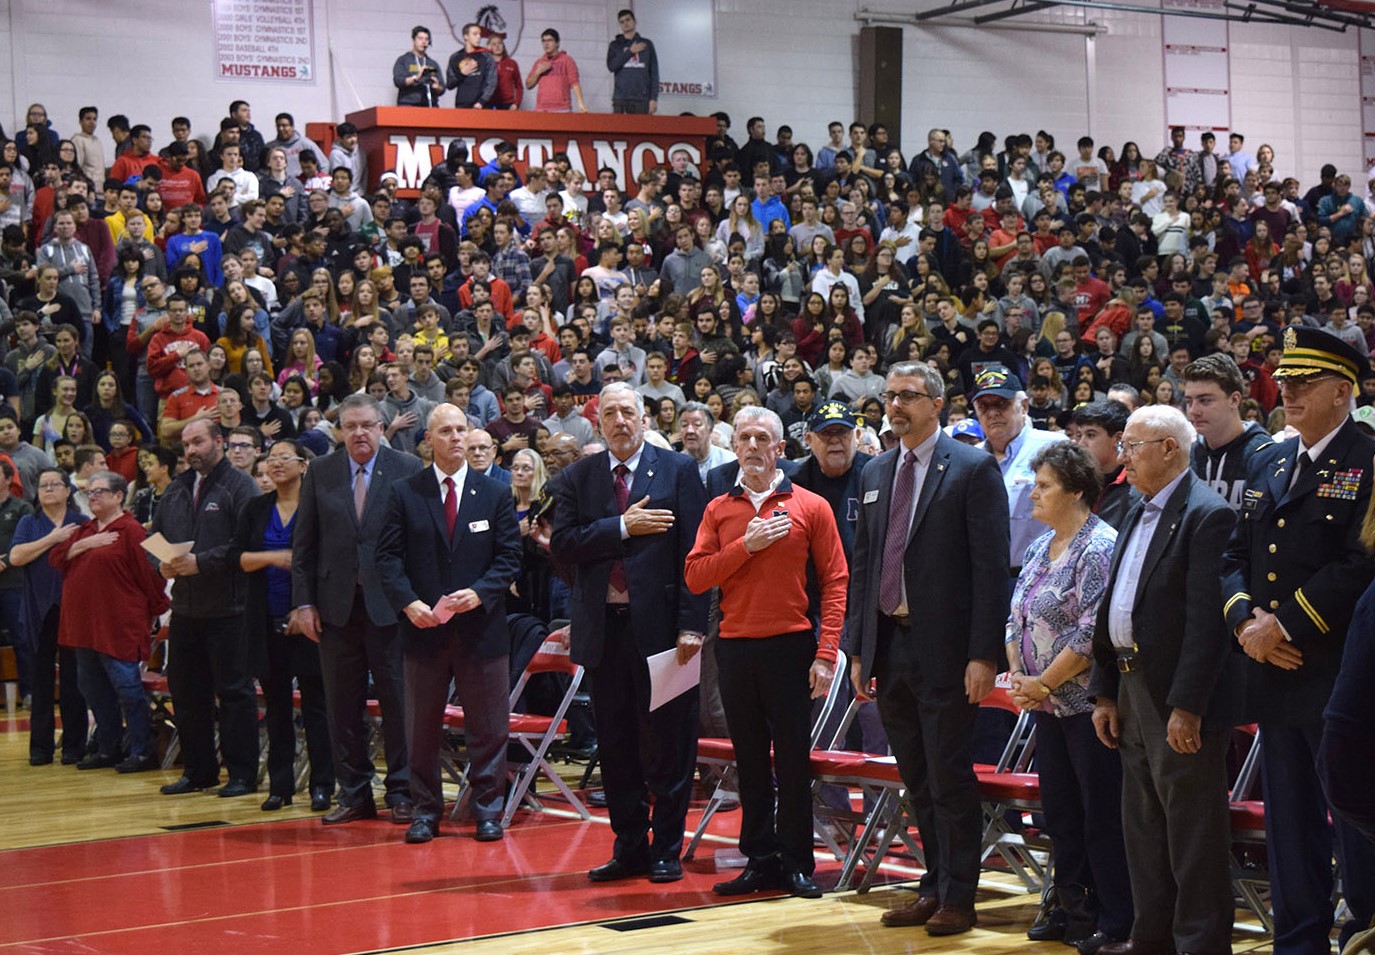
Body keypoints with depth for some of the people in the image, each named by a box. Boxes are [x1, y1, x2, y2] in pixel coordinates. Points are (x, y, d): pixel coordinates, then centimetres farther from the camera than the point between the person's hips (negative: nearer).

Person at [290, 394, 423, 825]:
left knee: (397, 700, 1)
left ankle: (401, 792, 9)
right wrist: (303, 602, 1)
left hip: (390, 603, -3)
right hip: (336, 606, 3)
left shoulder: (408, 470, 0)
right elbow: (304, 544, 8)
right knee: (343, 704, 7)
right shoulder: (320, 473, 8)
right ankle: (353, 793, 16)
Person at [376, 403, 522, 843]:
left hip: (481, 625, 0)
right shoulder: (404, 493, 4)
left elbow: (509, 556, 2)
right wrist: (409, 603, -15)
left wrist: (480, 593, -14)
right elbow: (388, 557, 0)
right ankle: (426, 811, 17)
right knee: (422, 728, 7)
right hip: (423, 627, 0)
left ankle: (487, 811, 13)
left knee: (488, 726, 3)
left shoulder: (495, 494, 6)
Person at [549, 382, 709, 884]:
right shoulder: (576, 478, 10)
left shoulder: (677, 470, 2)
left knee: (668, 744, 1)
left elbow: (692, 552, -4)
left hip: (660, 626, -3)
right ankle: (629, 847, 18)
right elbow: (561, 544, -2)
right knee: (616, 746, 8)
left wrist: (691, 624, -11)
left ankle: (666, 848, 11)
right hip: (604, 629, 3)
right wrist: (622, 527, -12)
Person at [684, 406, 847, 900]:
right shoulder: (718, 511, 10)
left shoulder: (810, 507, 2)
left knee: (793, 757, 0)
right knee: (750, 759, 7)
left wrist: (826, 654, -9)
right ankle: (760, 860, 14)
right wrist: (746, 546, -11)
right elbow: (695, 576, 1)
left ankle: (796, 863, 7)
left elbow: (834, 581, -1)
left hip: (790, 645, -3)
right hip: (735, 649, 3)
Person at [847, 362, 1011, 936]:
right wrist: (857, 649, 10)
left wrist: (983, 655, -15)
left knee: (949, 779, -1)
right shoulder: (875, 474, 13)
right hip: (888, 646, 6)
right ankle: (934, 888, 22)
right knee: (918, 781, 13)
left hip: (944, 650, -6)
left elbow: (991, 567, -10)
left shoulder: (973, 469, -6)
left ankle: (957, 899, 8)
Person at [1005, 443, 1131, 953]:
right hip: (1048, 703, 9)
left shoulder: (1099, 548, -15)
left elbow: (1092, 633, -21)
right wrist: (1017, 675, 2)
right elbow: (1017, 618, 16)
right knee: (1060, 809, 13)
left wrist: (1044, 683, -16)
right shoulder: (1040, 548, 13)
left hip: (1088, 702, -9)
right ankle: (1074, 909, 23)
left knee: (1102, 815, -2)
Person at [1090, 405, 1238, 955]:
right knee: (1142, 824, 16)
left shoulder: (1206, 514, -14)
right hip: (1133, 688, 10)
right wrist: (1105, 692, 14)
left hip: (1180, 701, -10)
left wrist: (1186, 706, -23)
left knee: (1192, 829, -2)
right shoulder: (1138, 515, 16)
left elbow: (1206, 619, -20)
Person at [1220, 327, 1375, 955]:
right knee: (1289, 823, 13)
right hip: (1276, 673, 7)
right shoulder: (1267, 464, 15)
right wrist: (1246, 619, -5)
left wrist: (1285, 623, -17)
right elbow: (1236, 556, 14)